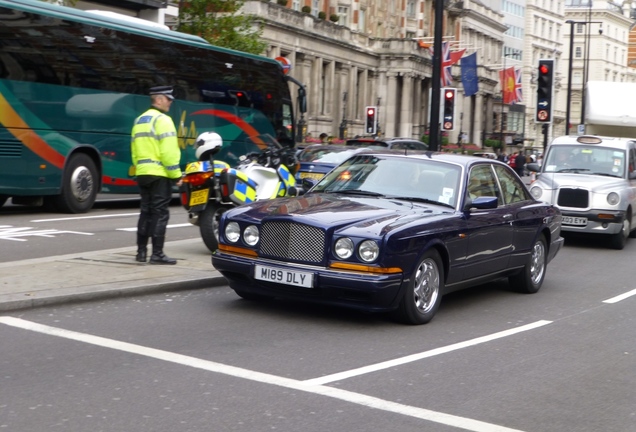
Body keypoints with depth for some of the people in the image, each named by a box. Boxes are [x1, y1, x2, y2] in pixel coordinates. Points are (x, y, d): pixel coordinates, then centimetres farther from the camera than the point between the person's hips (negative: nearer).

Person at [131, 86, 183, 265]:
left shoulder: (139, 120, 17)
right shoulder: (162, 120, -10)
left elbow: (134, 149, 18)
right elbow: (168, 151, -17)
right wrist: (176, 174, -13)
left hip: (142, 173, 8)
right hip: (159, 174, -8)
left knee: (146, 212, 13)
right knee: (160, 213, -5)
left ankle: (141, 251, 15)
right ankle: (157, 254, -4)